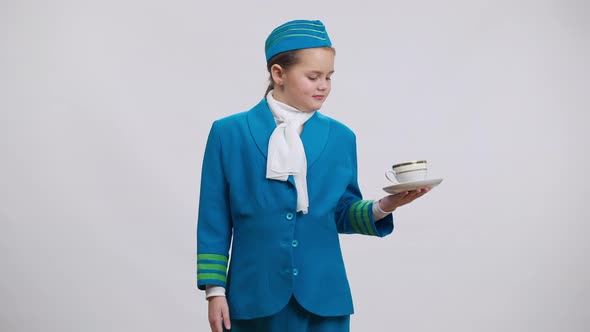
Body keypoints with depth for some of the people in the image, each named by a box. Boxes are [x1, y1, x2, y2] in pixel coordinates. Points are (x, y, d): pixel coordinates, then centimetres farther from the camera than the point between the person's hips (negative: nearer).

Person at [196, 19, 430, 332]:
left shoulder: (341, 138, 4)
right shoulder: (229, 133, -3)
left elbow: (342, 215, 9)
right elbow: (214, 221, 0)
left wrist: (384, 206, -9)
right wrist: (215, 290, -3)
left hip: (322, 297, 2)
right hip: (256, 296, -2)